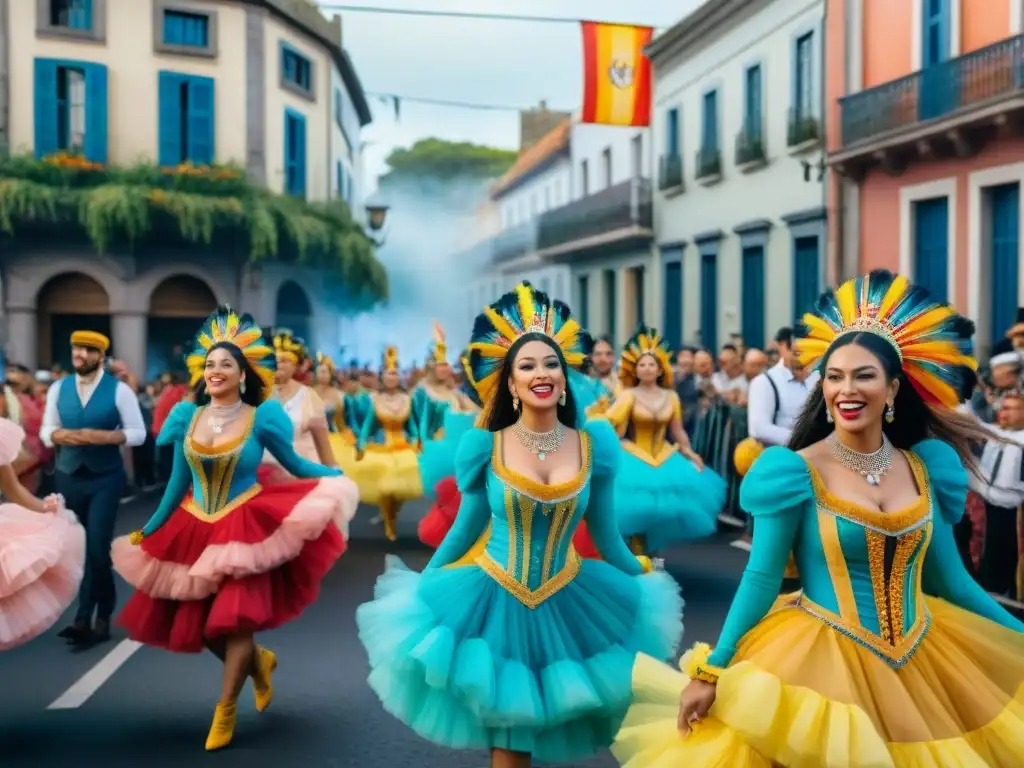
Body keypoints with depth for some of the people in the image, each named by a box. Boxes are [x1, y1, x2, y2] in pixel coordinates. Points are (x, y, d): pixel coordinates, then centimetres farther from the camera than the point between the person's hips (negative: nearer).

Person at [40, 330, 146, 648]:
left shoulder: (119, 390, -7)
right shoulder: (58, 389, 5)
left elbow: (138, 433, -7)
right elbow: (46, 430, 8)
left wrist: (103, 436, -21)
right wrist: (61, 435, -14)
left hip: (105, 479, -4)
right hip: (67, 477, 4)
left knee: (96, 548, -7)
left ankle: (85, 618, 4)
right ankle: (99, 617, 22)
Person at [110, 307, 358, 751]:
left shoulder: (260, 418, -8)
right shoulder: (187, 418, 2)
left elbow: (295, 465, 1)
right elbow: (178, 483, 9)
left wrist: (338, 477, -9)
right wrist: (148, 530, 12)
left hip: (245, 527, -4)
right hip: (195, 530, 5)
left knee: (236, 618, -11)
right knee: (196, 624, 10)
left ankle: (225, 709, 8)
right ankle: (258, 661, 39)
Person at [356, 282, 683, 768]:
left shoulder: (593, 445, -5)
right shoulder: (486, 447, -8)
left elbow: (605, 535, 5)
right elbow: (467, 528, 3)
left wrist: (646, 585, 11)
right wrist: (418, 585, 8)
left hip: (569, 603, 1)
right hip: (495, 601, -1)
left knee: (547, 727, 13)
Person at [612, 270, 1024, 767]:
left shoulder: (926, 467, 3)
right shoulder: (798, 472, -10)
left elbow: (949, 578, 10)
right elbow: (762, 578, -9)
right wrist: (711, 671, -14)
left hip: (925, 664, 4)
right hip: (823, 664, -4)